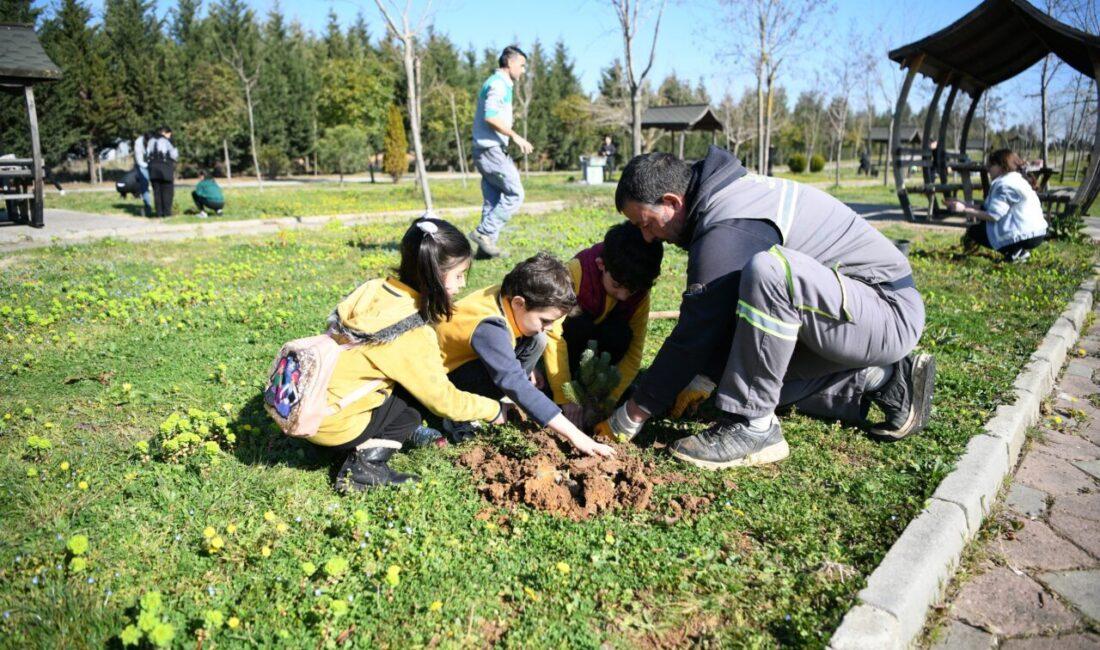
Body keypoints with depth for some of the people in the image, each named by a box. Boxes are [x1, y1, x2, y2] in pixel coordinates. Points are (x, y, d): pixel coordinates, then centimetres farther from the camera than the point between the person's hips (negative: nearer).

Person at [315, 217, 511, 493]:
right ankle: (365, 467, -6)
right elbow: (443, 400, -12)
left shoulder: (378, 290, -4)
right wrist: (494, 410, 2)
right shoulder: (411, 337, -23)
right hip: (326, 422, -7)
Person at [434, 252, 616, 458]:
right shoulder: (489, 328, -36)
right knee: (508, 376, -34)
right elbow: (517, 385, -40)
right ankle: (459, 417, -11)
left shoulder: (511, 296, -13)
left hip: (471, 359, 8)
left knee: (537, 340, -9)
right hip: (439, 378, -7)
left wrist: (529, 370, 4)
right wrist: (574, 435, -40)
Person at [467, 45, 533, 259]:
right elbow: (490, 116, -24)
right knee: (515, 194, -7)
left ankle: (486, 246, 10)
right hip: (491, 150, -10)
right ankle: (484, 232, -7)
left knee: (493, 200, 10)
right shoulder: (498, 84, -10)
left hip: (487, 150, 10)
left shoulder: (499, 84, 21)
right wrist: (516, 136, -22)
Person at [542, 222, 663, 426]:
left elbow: (634, 350, -19)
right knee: (579, 327, -36)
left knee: (621, 335, -30)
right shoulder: (575, 272, -33)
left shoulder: (640, 293, -20)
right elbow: (553, 335, -35)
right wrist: (565, 398, -36)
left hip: (598, 341, 3)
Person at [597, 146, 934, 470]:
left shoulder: (727, 231, -25)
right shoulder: (727, 194, 6)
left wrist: (629, 418, -12)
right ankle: (885, 380, 15)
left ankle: (752, 427, -21)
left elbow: (695, 335, -22)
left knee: (767, 271, -34)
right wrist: (703, 380, 10)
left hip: (890, 311, -10)